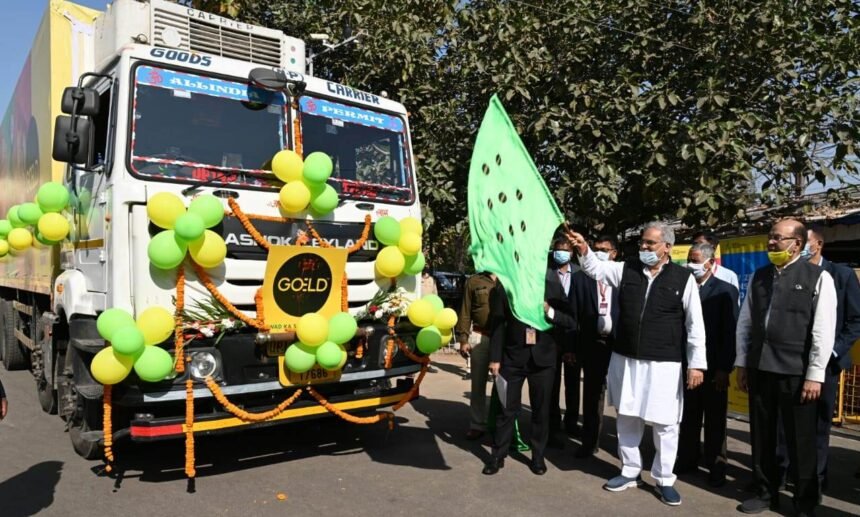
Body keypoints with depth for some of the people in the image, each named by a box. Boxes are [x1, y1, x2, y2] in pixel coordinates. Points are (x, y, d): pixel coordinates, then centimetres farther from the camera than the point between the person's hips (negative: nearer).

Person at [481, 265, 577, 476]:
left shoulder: (553, 285, 0)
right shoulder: (505, 285, -3)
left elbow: (570, 320, 0)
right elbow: (497, 324, -2)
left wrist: (549, 311, -18)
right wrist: (495, 358, -5)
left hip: (543, 357, 1)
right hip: (513, 356, -1)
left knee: (541, 410, 11)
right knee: (507, 409, 6)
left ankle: (538, 456, 27)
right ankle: (498, 455, 20)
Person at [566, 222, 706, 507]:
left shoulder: (683, 278, -6)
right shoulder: (626, 269, 3)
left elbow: (695, 324, -5)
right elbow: (595, 268, 1)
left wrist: (697, 363, -8)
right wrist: (583, 250, -21)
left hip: (664, 364, -3)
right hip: (625, 359, 3)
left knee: (665, 424, 7)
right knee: (627, 419, 14)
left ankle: (664, 479, 26)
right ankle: (630, 472, 31)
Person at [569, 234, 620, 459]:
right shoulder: (580, 277, 4)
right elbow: (574, 313, 1)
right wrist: (572, 346, -4)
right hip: (592, 343, 1)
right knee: (592, 394, 8)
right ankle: (589, 442, 18)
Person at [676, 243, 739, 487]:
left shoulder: (725, 290, -5)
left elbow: (730, 332, -9)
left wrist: (725, 368, -13)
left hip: (714, 366, -3)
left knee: (715, 418, 9)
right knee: (688, 416, 12)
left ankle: (716, 465, 21)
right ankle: (687, 458, 25)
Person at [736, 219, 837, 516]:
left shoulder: (818, 278, -5)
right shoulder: (759, 276, 9)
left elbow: (823, 330, -9)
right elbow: (745, 322, 10)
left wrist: (815, 375, -12)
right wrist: (742, 364, 8)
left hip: (796, 372, -4)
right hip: (759, 369, 5)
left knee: (800, 442, 8)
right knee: (762, 437, 15)